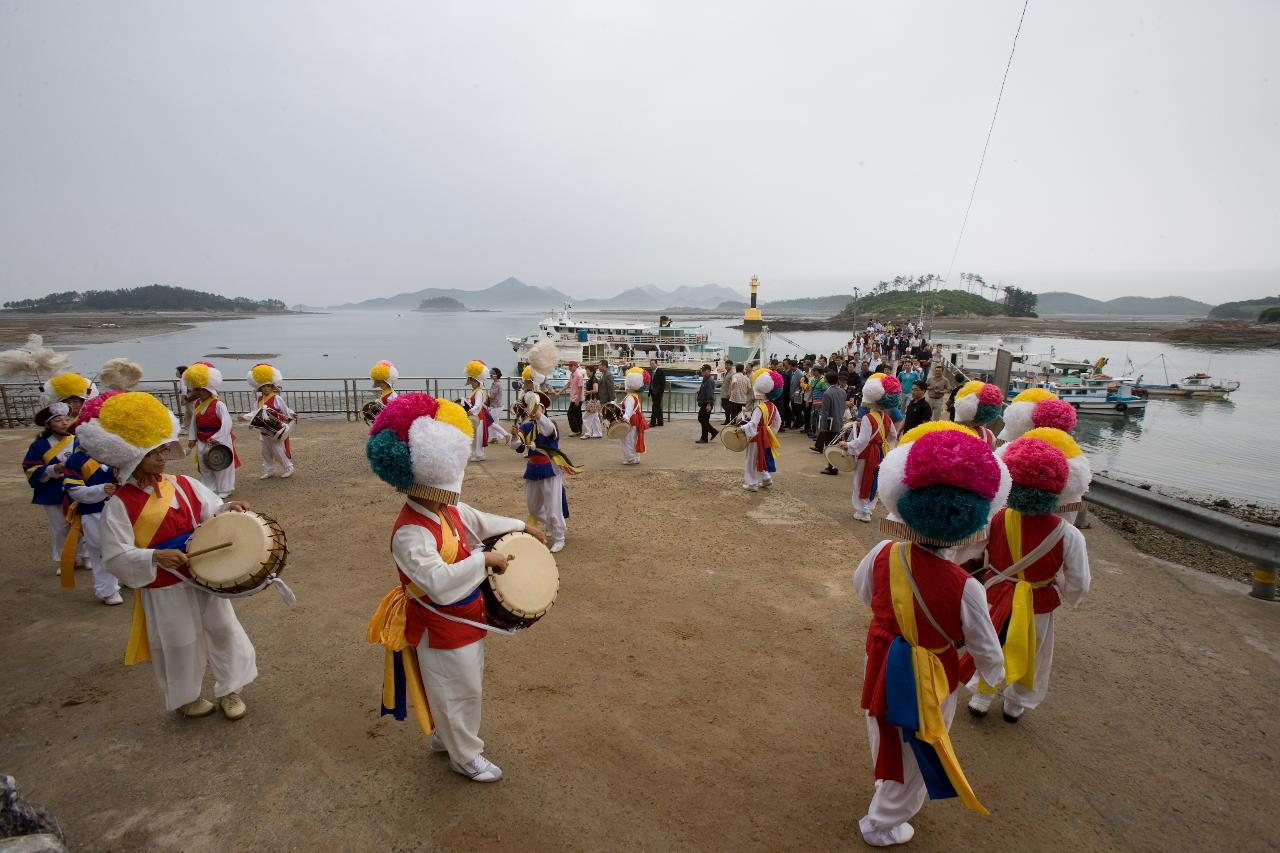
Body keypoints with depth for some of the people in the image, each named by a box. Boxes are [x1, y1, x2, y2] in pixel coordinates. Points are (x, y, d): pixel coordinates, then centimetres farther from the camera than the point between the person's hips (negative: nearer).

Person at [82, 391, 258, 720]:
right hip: (163, 589, -4)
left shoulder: (183, 485, -2)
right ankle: (186, 697, 40)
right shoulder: (120, 504, -14)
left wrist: (228, 509, -19)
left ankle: (230, 689, 34)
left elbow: (212, 513, 4)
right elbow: (116, 557, -17)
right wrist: (154, 557, -33)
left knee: (224, 630, 13)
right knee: (178, 646, 13)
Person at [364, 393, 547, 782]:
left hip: (465, 620, 9)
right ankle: (466, 756, 38)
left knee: (465, 687, 28)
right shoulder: (411, 533, -34)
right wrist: (485, 559, -39)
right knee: (460, 693, 13)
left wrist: (522, 526, 19)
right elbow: (440, 582, -44)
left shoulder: (448, 509, -6)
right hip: (443, 632, -9)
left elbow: (480, 521, 13)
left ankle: (443, 737, 53)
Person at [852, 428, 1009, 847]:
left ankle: (887, 793, 59)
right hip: (928, 683, -4)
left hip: (883, 665, 4)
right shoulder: (964, 588, -30)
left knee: (888, 743, 31)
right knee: (916, 757, 22)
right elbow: (986, 649, -13)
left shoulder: (883, 554, -19)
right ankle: (882, 824, 43)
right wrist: (994, 674, 10)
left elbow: (862, 590, 3)